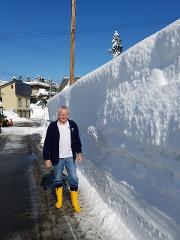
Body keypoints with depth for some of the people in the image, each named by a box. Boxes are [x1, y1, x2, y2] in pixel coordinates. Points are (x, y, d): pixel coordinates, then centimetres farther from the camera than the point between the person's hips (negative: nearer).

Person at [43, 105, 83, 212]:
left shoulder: (73, 125, -2)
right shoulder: (52, 126, -9)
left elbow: (77, 140, 9)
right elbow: (47, 143, -7)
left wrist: (79, 152, 6)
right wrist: (47, 158, -7)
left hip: (70, 157, 1)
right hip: (58, 158, -1)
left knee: (74, 179, 5)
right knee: (57, 179, 14)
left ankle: (75, 202, 21)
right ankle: (59, 200, 34)